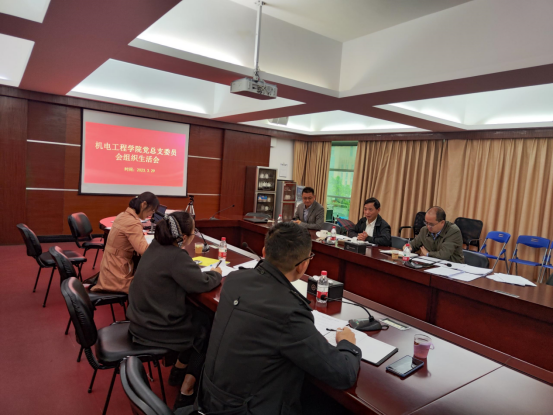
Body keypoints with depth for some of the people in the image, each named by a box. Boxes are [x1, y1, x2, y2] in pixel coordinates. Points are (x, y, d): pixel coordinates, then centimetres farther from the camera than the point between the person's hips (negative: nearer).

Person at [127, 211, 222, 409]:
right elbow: (203, 283, -19)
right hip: (154, 327, -8)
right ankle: (186, 394, 15)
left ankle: (178, 371, 32)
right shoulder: (175, 257, -27)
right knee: (206, 328, 9)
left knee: (198, 316, 17)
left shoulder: (156, 246, 0)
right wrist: (216, 274, -1)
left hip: (142, 318, 8)